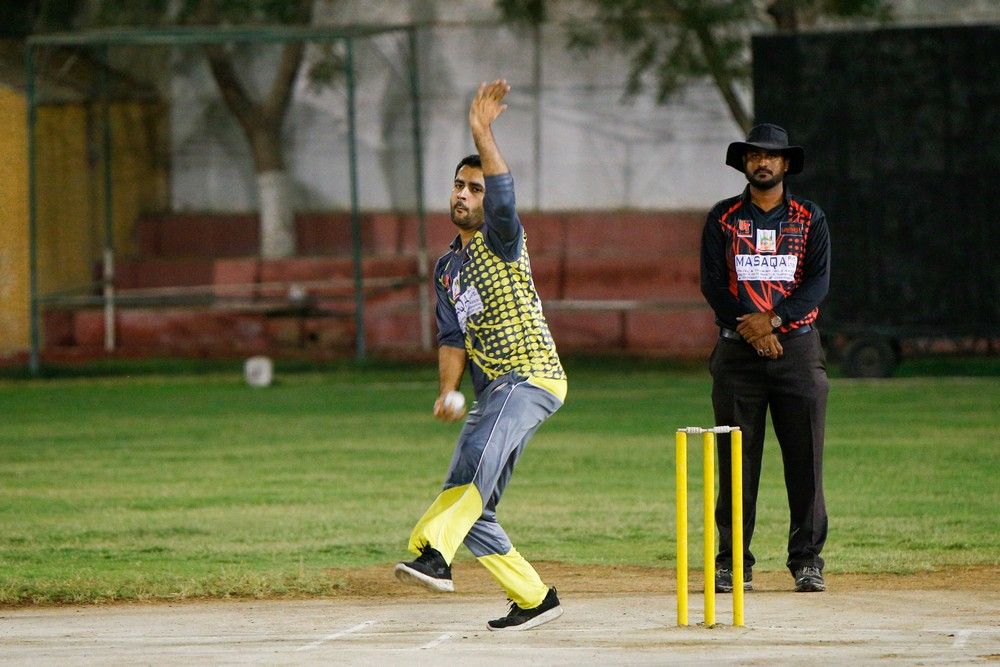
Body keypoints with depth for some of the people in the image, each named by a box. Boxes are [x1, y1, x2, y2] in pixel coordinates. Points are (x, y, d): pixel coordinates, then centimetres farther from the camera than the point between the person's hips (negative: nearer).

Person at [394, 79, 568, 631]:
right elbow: (453, 338, 15)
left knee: (478, 457, -34)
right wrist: (447, 392, -2)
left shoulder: (501, 240, -2)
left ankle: (434, 555, -50)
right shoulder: (448, 266, 19)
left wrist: (482, 137, -35)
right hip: (492, 392, 9)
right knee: (473, 510, 5)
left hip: (532, 378, -9)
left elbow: (503, 197, -25)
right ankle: (534, 599, 15)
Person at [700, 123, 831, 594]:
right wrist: (749, 328, -12)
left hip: (798, 347, 0)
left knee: (805, 458, -3)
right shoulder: (723, 219, 9)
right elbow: (711, 282, 1)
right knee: (736, 460, -1)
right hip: (737, 349, 0)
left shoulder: (810, 219, 9)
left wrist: (773, 318, -15)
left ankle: (807, 560, 2)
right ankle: (732, 562, 2)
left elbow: (819, 281, -1)